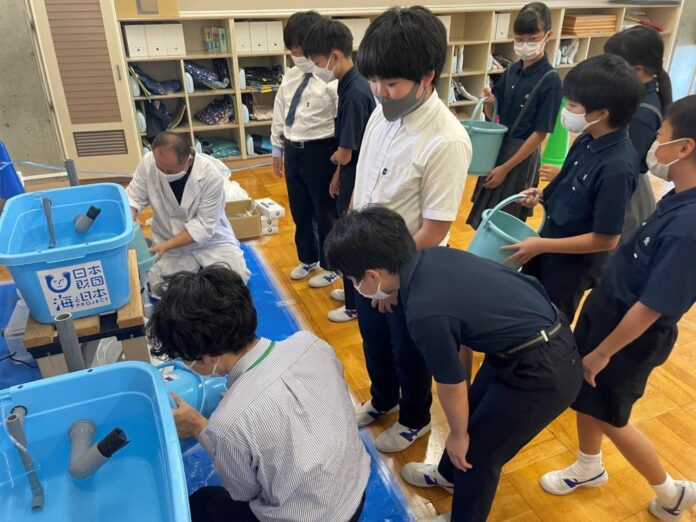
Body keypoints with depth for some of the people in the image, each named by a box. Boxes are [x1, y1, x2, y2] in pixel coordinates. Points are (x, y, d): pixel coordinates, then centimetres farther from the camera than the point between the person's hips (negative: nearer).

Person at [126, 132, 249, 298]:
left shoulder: (211, 175, -27)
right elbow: (133, 197, -5)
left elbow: (204, 226, -23)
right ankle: (194, 267, 14)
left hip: (211, 239, -2)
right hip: (168, 242, 2)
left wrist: (166, 245, -30)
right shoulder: (148, 163, -19)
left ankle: (203, 266, 13)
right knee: (156, 287, -13)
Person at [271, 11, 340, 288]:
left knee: (326, 212, 10)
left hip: (320, 152, -7)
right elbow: (279, 116, 14)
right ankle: (307, 259, 43)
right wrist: (278, 151, 17)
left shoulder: (332, 80, -16)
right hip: (292, 151, 7)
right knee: (299, 210, 20)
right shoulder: (290, 77, 7)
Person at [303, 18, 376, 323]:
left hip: (358, 181, -9)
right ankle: (354, 291, 41)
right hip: (350, 177, 9)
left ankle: (356, 305, 24)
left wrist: (335, 158, 0)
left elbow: (345, 154, -22)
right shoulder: (349, 85, 4)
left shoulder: (355, 93, -26)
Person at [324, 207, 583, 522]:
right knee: (474, 412, 28)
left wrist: (457, 435, 7)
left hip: (544, 373, -8)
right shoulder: (434, 257, -6)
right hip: (547, 334, 8)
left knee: (476, 451, 13)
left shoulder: (424, 313, -30)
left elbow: (452, 388, -14)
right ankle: (448, 474, 55)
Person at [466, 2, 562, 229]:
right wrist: (489, 103, -15)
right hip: (497, 149, 7)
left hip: (522, 157, -6)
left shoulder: (550, 80, -16)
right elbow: (493, 115, 9)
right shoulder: (512, 70, 2)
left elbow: (540, 133, -16)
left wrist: (506, 168, -16)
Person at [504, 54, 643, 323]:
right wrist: (544, 194, -5)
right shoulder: (587, 141, -7)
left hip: (573, 263, -8)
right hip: (549, 248, 8)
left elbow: (606, 239, -26)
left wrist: (541, 245, -24)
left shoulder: (617, 167, -31)